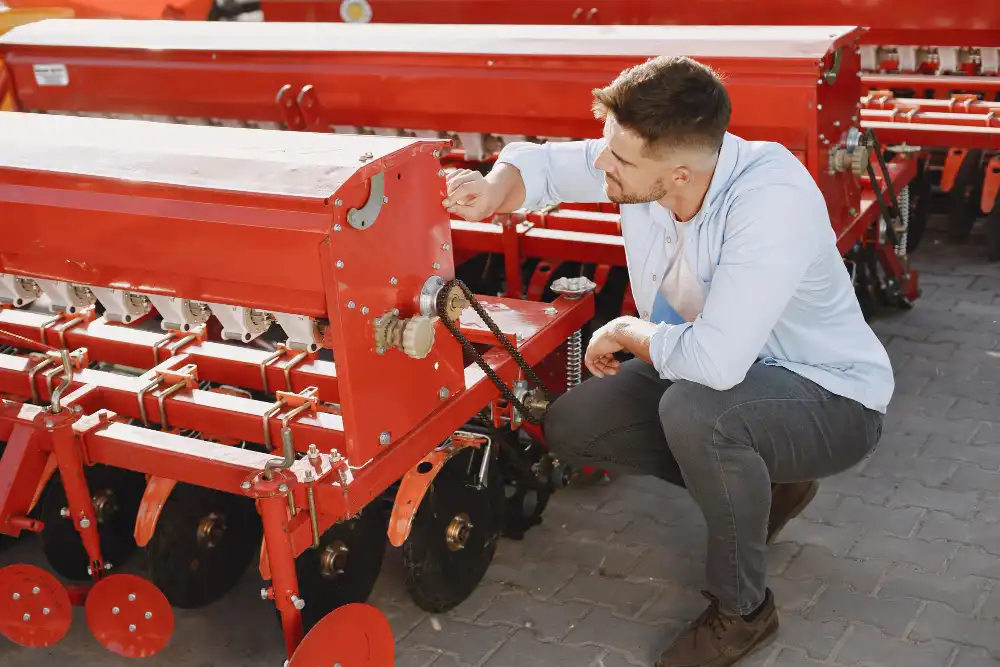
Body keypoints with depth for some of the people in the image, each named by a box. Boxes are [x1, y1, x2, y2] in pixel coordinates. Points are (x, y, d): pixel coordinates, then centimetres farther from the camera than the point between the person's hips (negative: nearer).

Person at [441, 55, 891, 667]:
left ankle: (743, 609, -10)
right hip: (726, 365, 8)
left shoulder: (773, 200, -37)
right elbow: (540, 162, 0)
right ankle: (760, 486, 14)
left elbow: (714, 360, -44)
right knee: (571, 426, -2)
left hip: (832, 398, -7)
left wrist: (624, 333, -23)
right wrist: (496, 190, -24)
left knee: (694, 409, -37)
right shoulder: (644, 157, -15)